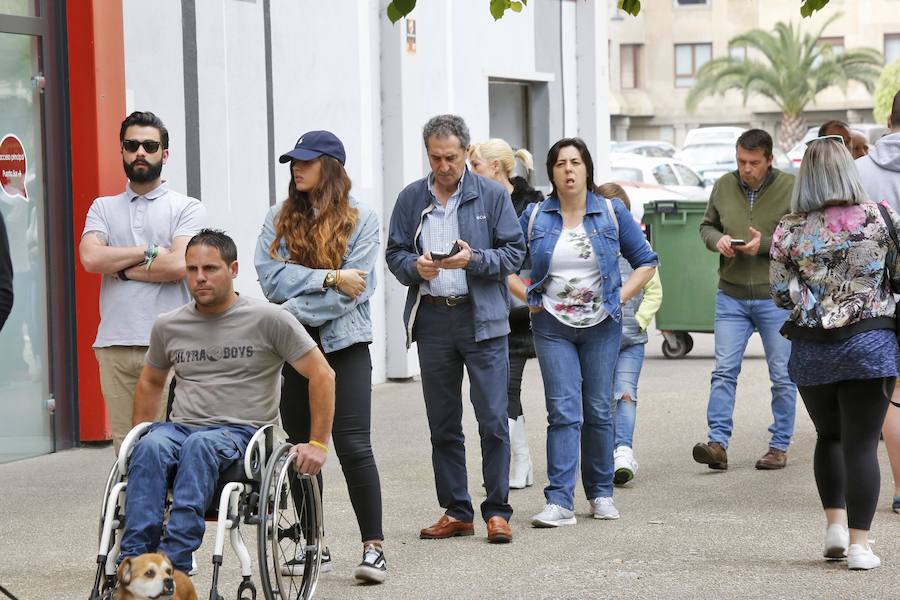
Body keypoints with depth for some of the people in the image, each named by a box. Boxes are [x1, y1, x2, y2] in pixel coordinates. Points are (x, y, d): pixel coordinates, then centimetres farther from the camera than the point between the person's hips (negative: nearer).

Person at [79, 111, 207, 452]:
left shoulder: (186, 208, 7)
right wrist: (150, 251, -3)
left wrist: (120, 267, -1)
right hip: (115, 345, 3)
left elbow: (179, 264, -9)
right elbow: (90, 258, -1)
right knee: (125, 446, 2)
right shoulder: (103, 208, 18)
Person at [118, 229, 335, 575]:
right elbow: (151, 382, 32)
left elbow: (322, 375, 3)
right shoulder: (168, 326, 15)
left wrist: (318, 444, -2)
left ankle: (174, 560, -48)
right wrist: (138, 440, 21)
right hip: (181, 429, 3)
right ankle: (133, 559, -43)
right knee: (150, 447, -33)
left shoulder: (267, 320, 2)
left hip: (241, 432, -3)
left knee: (201, 444, -39)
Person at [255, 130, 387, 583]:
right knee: (302, 446, 6)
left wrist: (297, 309, -14)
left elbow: (355, 289, -9)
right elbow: (271, 279, -5)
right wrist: (329, 278, -13)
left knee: (353, 445, -10)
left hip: (344, 343, -3)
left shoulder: (360, 218, 1)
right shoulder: (280, 218, 9)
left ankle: (373, 546, -6)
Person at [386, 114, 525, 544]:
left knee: (493, 420, -6)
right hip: (432, 319, 3)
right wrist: (415, 266, -11)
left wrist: (474, 260, -16)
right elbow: (394, 253, 11)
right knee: (442, 424, 7)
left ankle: (497, 511, 1)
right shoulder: (411, 198, 9)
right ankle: (456, 512, 15)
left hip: (482, 319, -3)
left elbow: (514, 253, 0)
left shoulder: (492, 195, 2)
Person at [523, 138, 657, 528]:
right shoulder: (534, 217, 2)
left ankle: (601, 493, 18)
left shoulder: (612, 214, 2)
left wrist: (621, 297, -2)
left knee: (598, 411, 5)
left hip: (601, 326, 1)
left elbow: (646, 262, 8)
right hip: (552, 327, -1)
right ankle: (559, 501, -13)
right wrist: (527, 300, -1)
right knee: (563, 412, -9)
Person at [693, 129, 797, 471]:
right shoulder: (724, 186, 6)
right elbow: (706, 225, 18)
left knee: (782, 375, 4)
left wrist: (766, 244, -18)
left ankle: (779, 446, 14)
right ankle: (718, 443, -4)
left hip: (776, 297, -3)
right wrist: (717, 240, -5)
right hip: (731, 296, 3)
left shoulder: (790, 188, -6)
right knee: (724, 371, -3)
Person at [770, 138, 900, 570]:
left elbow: (781, 295, -2)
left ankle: (835, 523, 12)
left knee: (829, 436, 21)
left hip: (812, 349, 1)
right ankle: (858, 544, -3)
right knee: (861, 442, 1)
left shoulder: (789, 231, -5)